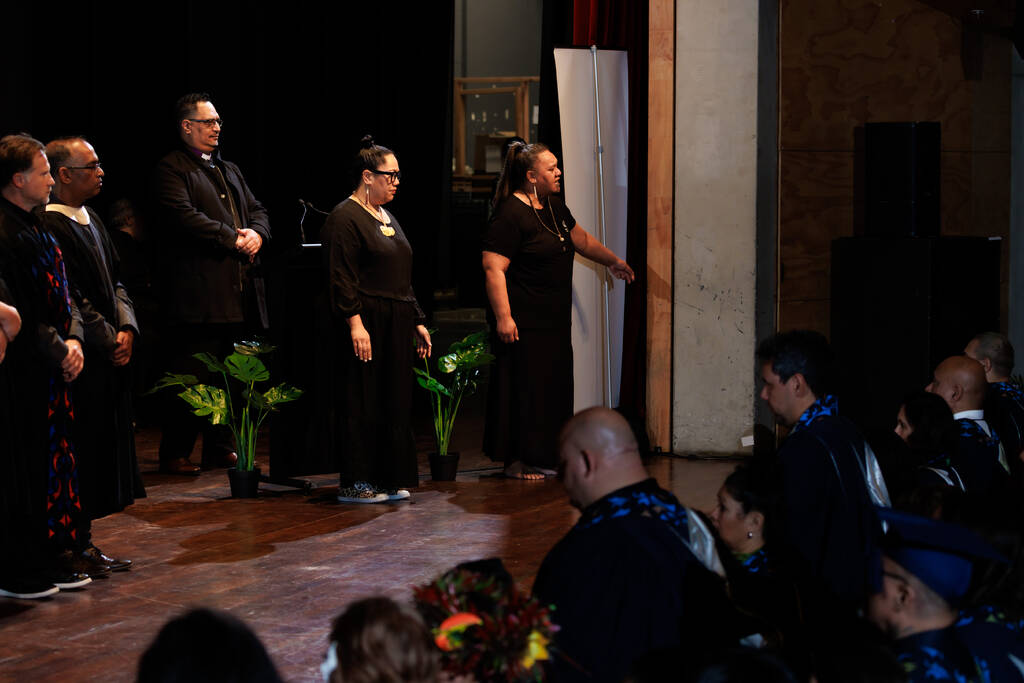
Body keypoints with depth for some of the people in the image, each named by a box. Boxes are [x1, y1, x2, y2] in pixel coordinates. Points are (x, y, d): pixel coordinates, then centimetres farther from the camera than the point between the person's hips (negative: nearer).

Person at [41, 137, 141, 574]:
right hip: (82, 358, -10)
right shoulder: (51, 227, -17)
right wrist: (109, 339, -13)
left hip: (109, 355, 10)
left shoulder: (90, 220, 14)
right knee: (83, 452, -3)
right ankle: (76, 550, 5)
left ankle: (83, 543, 18)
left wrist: (126, 328, 0)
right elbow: (69, 300, -19)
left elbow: (114, 282, 16)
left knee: (103, 452, 12)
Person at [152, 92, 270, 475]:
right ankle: (175, 454, -3)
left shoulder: (229, 170, 24)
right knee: (191, 377, -8)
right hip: (198, 293, -8)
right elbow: (185, 217, -16)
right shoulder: (171, 170, -3)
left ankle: (220, 448, 18)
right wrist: (234, 238, -14)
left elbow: (257, 210, 21)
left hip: (238, 293, 8)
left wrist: (256, 234, -2)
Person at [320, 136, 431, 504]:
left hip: (395, 328, 9)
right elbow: (341, 278, -17)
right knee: (361, 404, -5)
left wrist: (417, 322, 18)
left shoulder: (388, 219, 18)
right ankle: (354, 483, -1)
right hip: (365, 324, -9)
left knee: (393, 401, 9)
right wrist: (355, 323, -24)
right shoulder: (345, 218, -9)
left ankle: (388, 479, 15)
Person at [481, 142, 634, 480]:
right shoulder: (511, 214, -16)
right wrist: (503, 317, -24)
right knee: (523, 389, -4)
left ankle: (544, 458, 19)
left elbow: (580, 238, 31)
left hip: (555, 321, 9)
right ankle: (517, 461, 4)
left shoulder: (554, 207, 13)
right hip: (523, 324, -9)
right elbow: (493, 268, -20)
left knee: (555, 387, 11)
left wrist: (613, 260, 34)